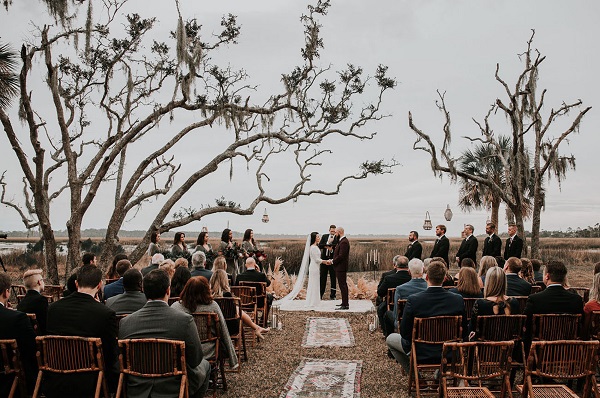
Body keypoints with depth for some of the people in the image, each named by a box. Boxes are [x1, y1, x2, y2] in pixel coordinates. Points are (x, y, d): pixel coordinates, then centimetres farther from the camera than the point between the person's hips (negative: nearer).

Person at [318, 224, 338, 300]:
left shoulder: (338, 238, -5)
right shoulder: (324, 236, 6)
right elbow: (320, 246, -5)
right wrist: (328, 243, -15)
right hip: (324, 259, 3)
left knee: (333, 278, 5)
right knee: (322, 278, 7)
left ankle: (332, 295, 14)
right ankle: (320, 294, 15)